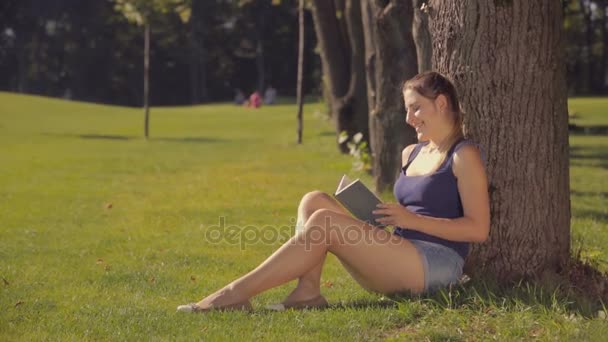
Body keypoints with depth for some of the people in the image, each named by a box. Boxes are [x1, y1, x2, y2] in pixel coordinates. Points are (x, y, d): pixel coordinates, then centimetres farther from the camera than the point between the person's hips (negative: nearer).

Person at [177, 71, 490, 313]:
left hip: (438, 264, -8)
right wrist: (382, 218, 5)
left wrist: (410, 220, -17)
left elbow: (478, 229, -10)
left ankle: (237, 293, -24)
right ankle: (308, 291, -26)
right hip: (396, 261, 8)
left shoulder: (464, 155, -3)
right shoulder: (410, 154, 20)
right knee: (315, 201, -9)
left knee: (324, 222, -25)